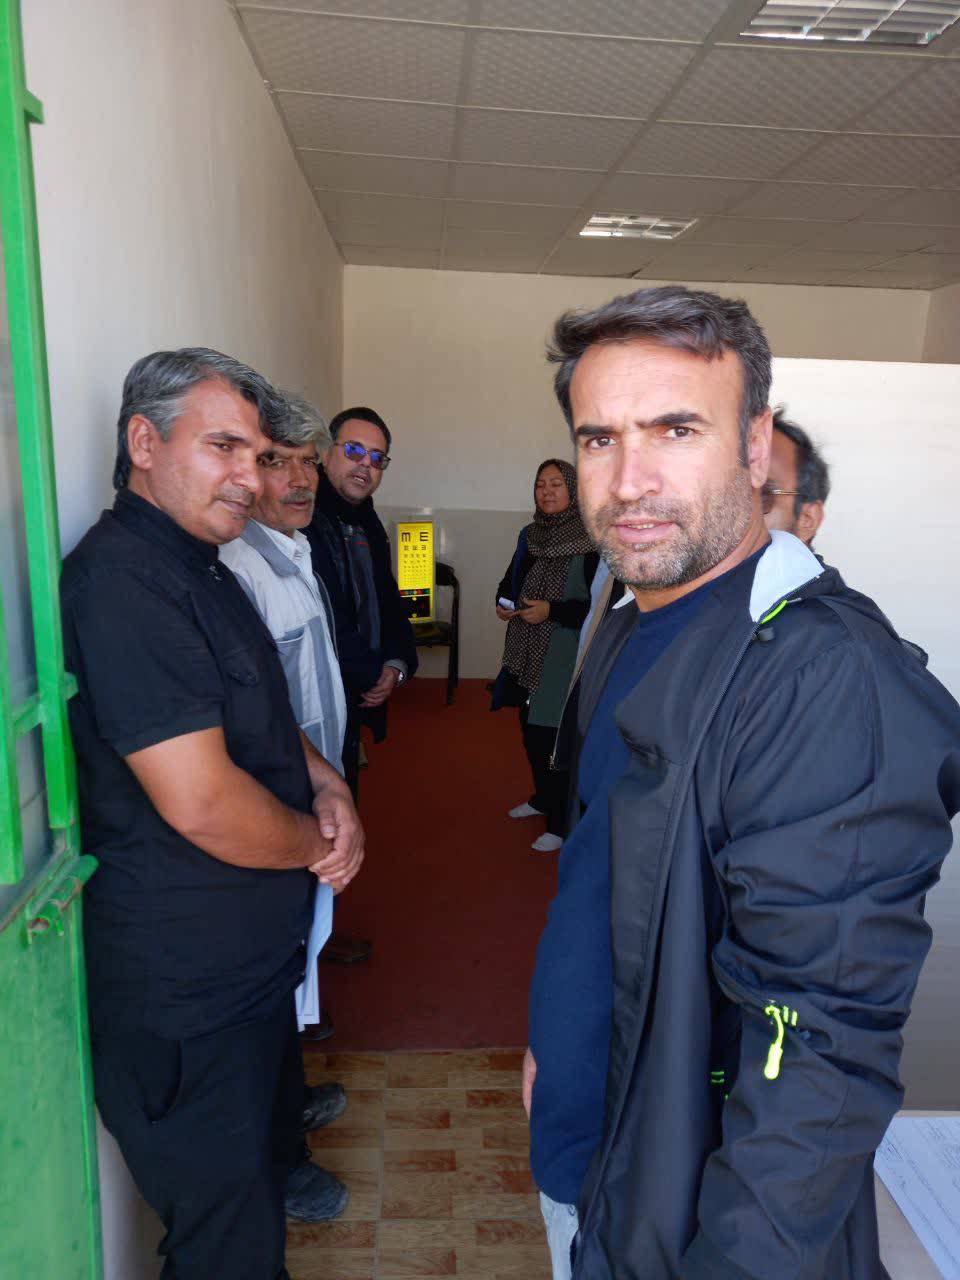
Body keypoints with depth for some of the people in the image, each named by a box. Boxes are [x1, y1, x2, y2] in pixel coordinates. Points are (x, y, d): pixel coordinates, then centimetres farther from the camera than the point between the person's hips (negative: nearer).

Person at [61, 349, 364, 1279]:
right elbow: (202, 803, -30)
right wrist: (319, 843, -12)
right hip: (189, 991, -9)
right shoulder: (121, 580, -26)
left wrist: (326, 786, -3)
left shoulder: (200, 567, 8)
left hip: (253, 953, 9)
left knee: (262, 1146, 33)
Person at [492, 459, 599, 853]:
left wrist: (551, 611, -21)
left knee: (556, 740, -3)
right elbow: (511, 579, 21)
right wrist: (503, 603, 1)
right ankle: (542, 798, 40)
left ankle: (560, 823, 13)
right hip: (526, 656, 7)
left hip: (563, 659, -7)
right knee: (531, 733, 18)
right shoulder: (530, 536, 9)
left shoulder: (591, 544, -13)